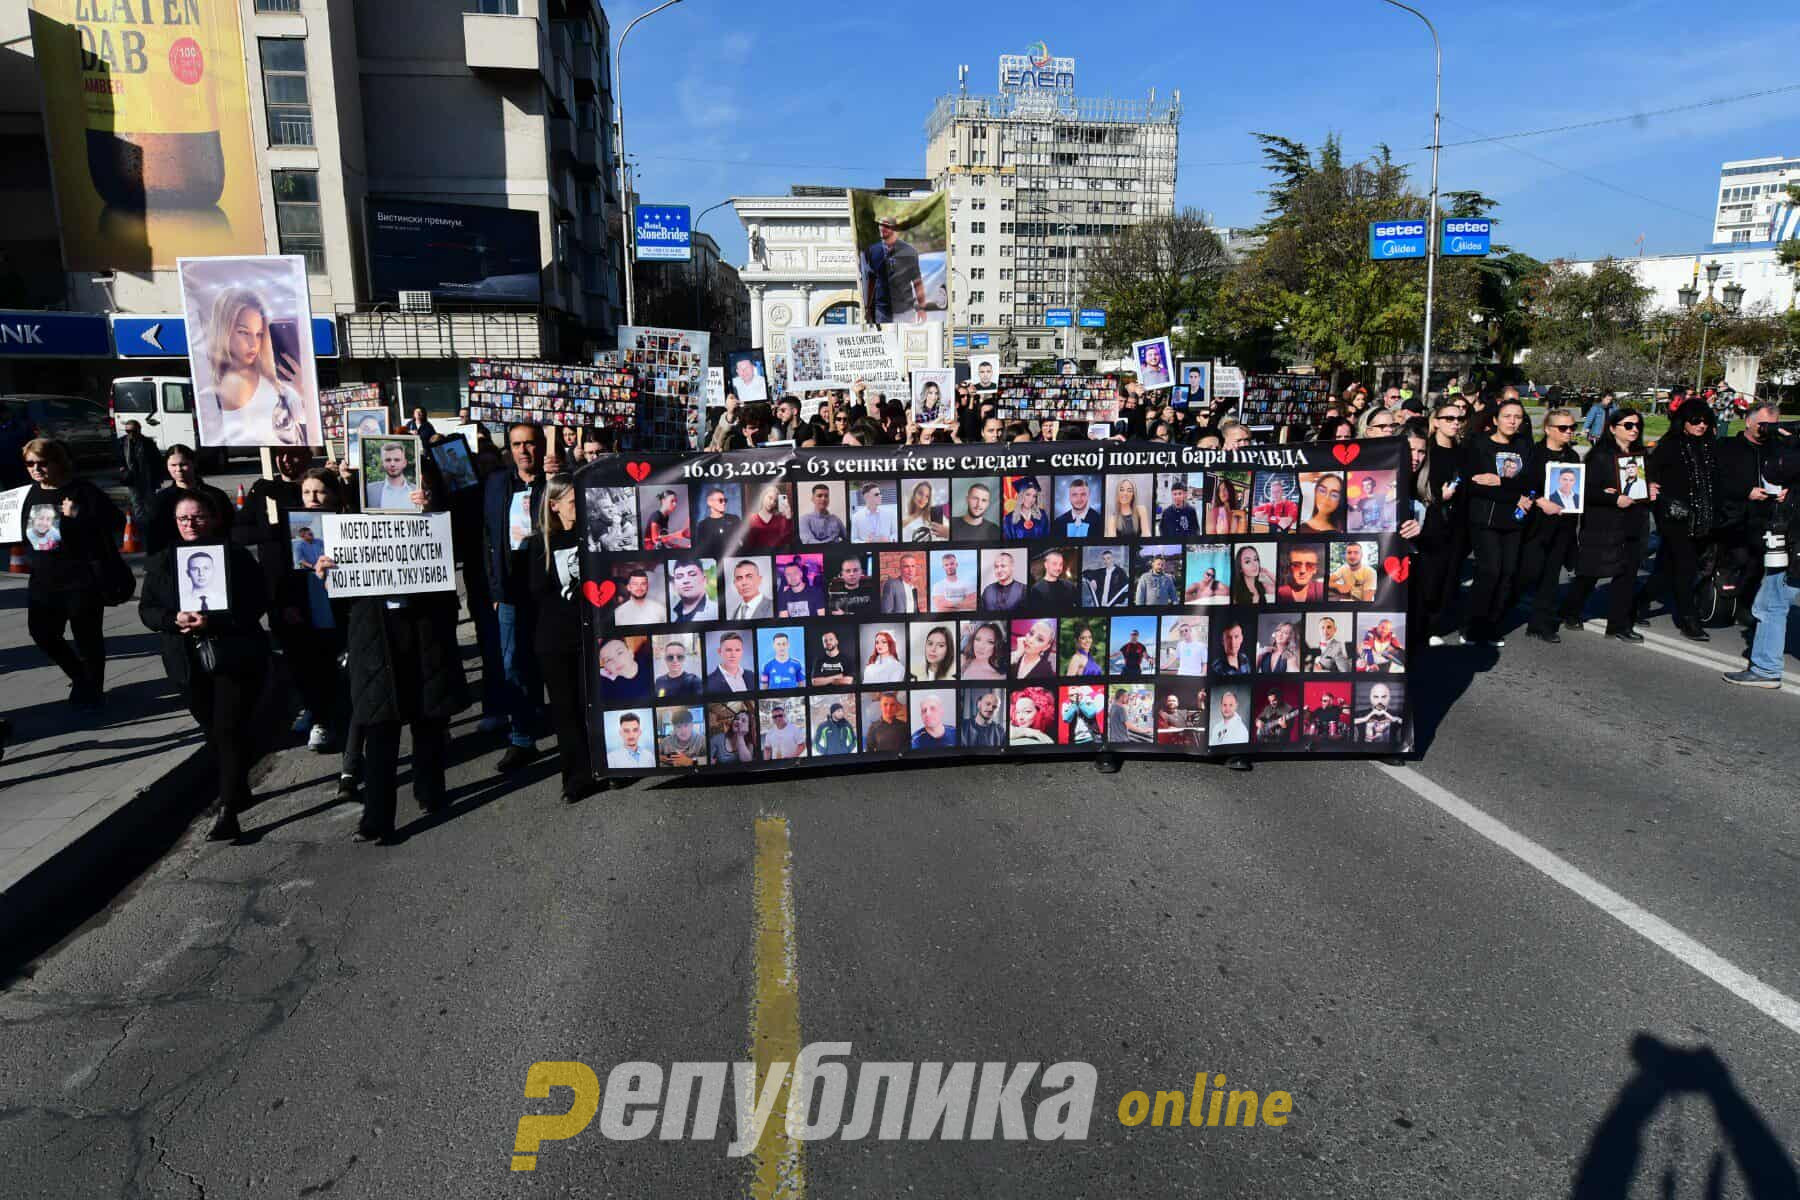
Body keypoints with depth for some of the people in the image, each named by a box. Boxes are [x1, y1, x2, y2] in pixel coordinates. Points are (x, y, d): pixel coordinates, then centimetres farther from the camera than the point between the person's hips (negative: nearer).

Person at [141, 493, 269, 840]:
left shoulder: (236, 556, -4)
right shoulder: (161, 562, 9)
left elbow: (257, 604, -9)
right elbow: (147, 610, 7)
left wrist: (213, 622, -21)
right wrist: (175, 619, -15)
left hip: (236, 658, -5)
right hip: (189, 664, 5)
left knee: (230, 730, -9)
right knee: (213, 730, 16)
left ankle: (227, 811, -9)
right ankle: (235, 791, 35)